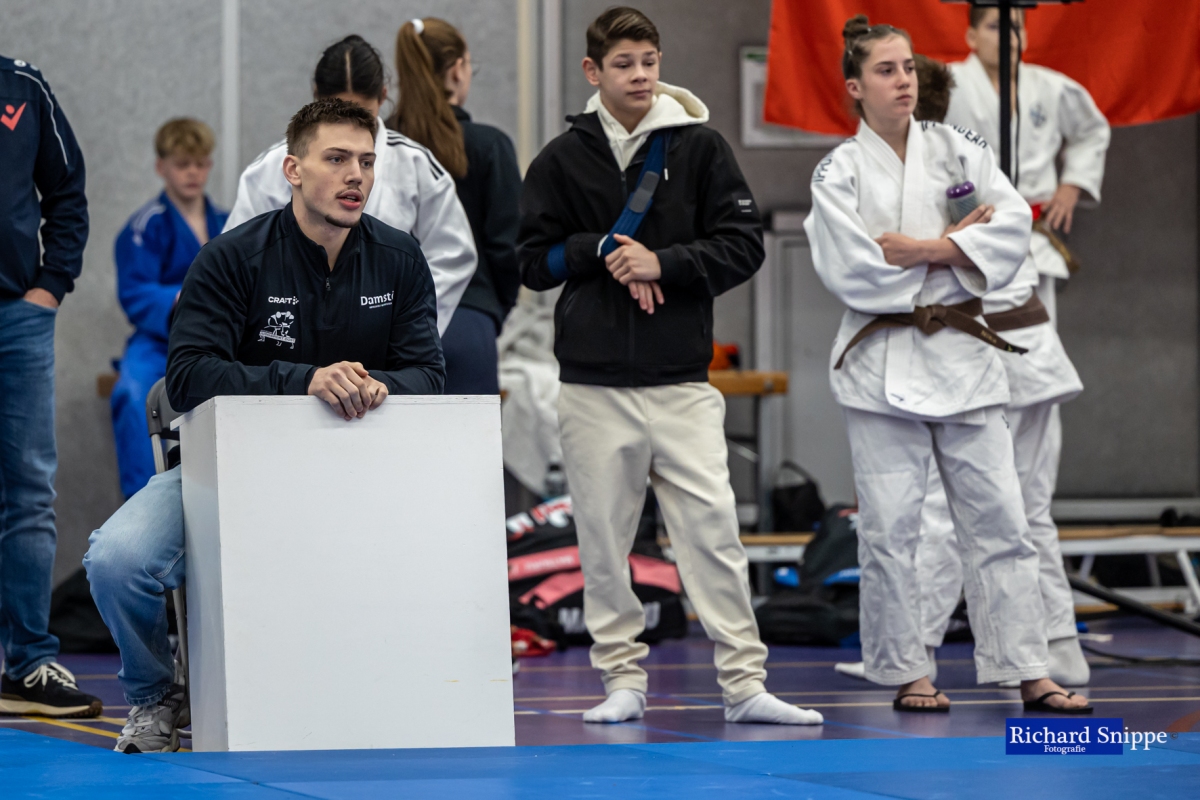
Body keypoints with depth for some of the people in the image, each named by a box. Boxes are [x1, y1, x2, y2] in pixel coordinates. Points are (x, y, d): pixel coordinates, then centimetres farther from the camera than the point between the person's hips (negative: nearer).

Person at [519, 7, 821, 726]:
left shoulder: (700, 147, 3)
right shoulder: (562, 160, 6)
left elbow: (745, 245, 0)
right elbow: (533, 260, 8)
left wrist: (662, 263, -12)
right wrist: (601, 251, -9)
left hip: (682, 380, -1)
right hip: (594, 383, 1)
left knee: (713, 527, -7)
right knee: (603, 536, 4)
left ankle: (745, 683, -4)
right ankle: (624, 679, 14)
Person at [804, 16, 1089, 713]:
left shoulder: (955, 149, 8)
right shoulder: (840, 172, 1)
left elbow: (1012, 222, -4)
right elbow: (850, 271, -12)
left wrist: (922, 251, -13)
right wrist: (955, 242, -9)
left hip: (962, 354, 2)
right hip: (883, 361, -2)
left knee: (998, 518, 0)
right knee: (890, 526, -1)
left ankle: (1028, 672, 3)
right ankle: (908, 674, 10)